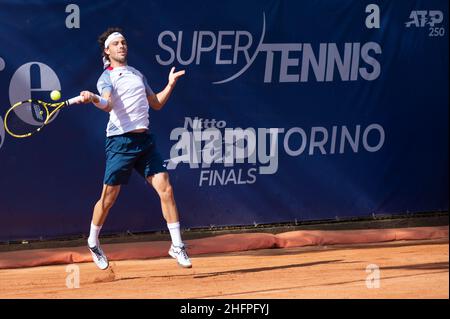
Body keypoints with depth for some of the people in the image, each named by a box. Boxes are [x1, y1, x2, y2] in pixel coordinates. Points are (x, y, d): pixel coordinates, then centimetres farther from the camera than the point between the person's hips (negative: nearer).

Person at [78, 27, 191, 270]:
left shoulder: (137, 74, 18)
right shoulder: (107, 77, -2)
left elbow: (156, 104, 27)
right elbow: (108, 104, -23)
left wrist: (171, 84, 16)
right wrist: (94, 99, -43)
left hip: (145, 140, 5)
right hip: (120, 141, -5)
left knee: (165, 190, -6)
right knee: (108, 198, 1)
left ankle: (177, 246, 1)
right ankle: (93, 243, 24)